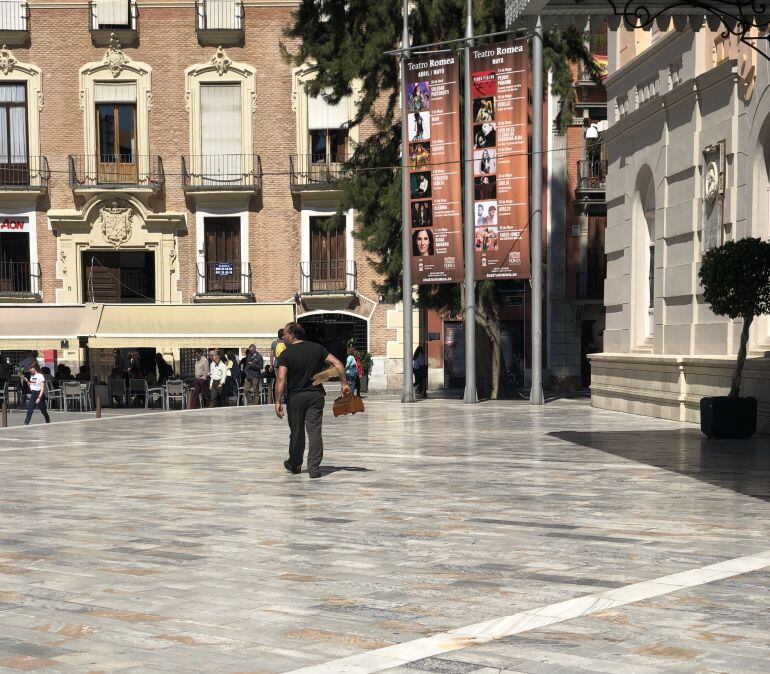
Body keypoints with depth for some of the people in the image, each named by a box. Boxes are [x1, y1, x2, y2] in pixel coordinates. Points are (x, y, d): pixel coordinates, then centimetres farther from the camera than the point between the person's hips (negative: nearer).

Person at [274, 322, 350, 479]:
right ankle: (314, 467, -7)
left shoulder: (286, 354, -7)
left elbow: (281, 379, -17)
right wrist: (345, 384, 2)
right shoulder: (317, 348, 3)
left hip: (295, 397, -2)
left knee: (296, 432, 12)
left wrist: (278, 402, -17)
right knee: (315, 431, 0)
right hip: (316, 395, 2)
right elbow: (337, 364, -2)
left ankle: (294, 464, 28)